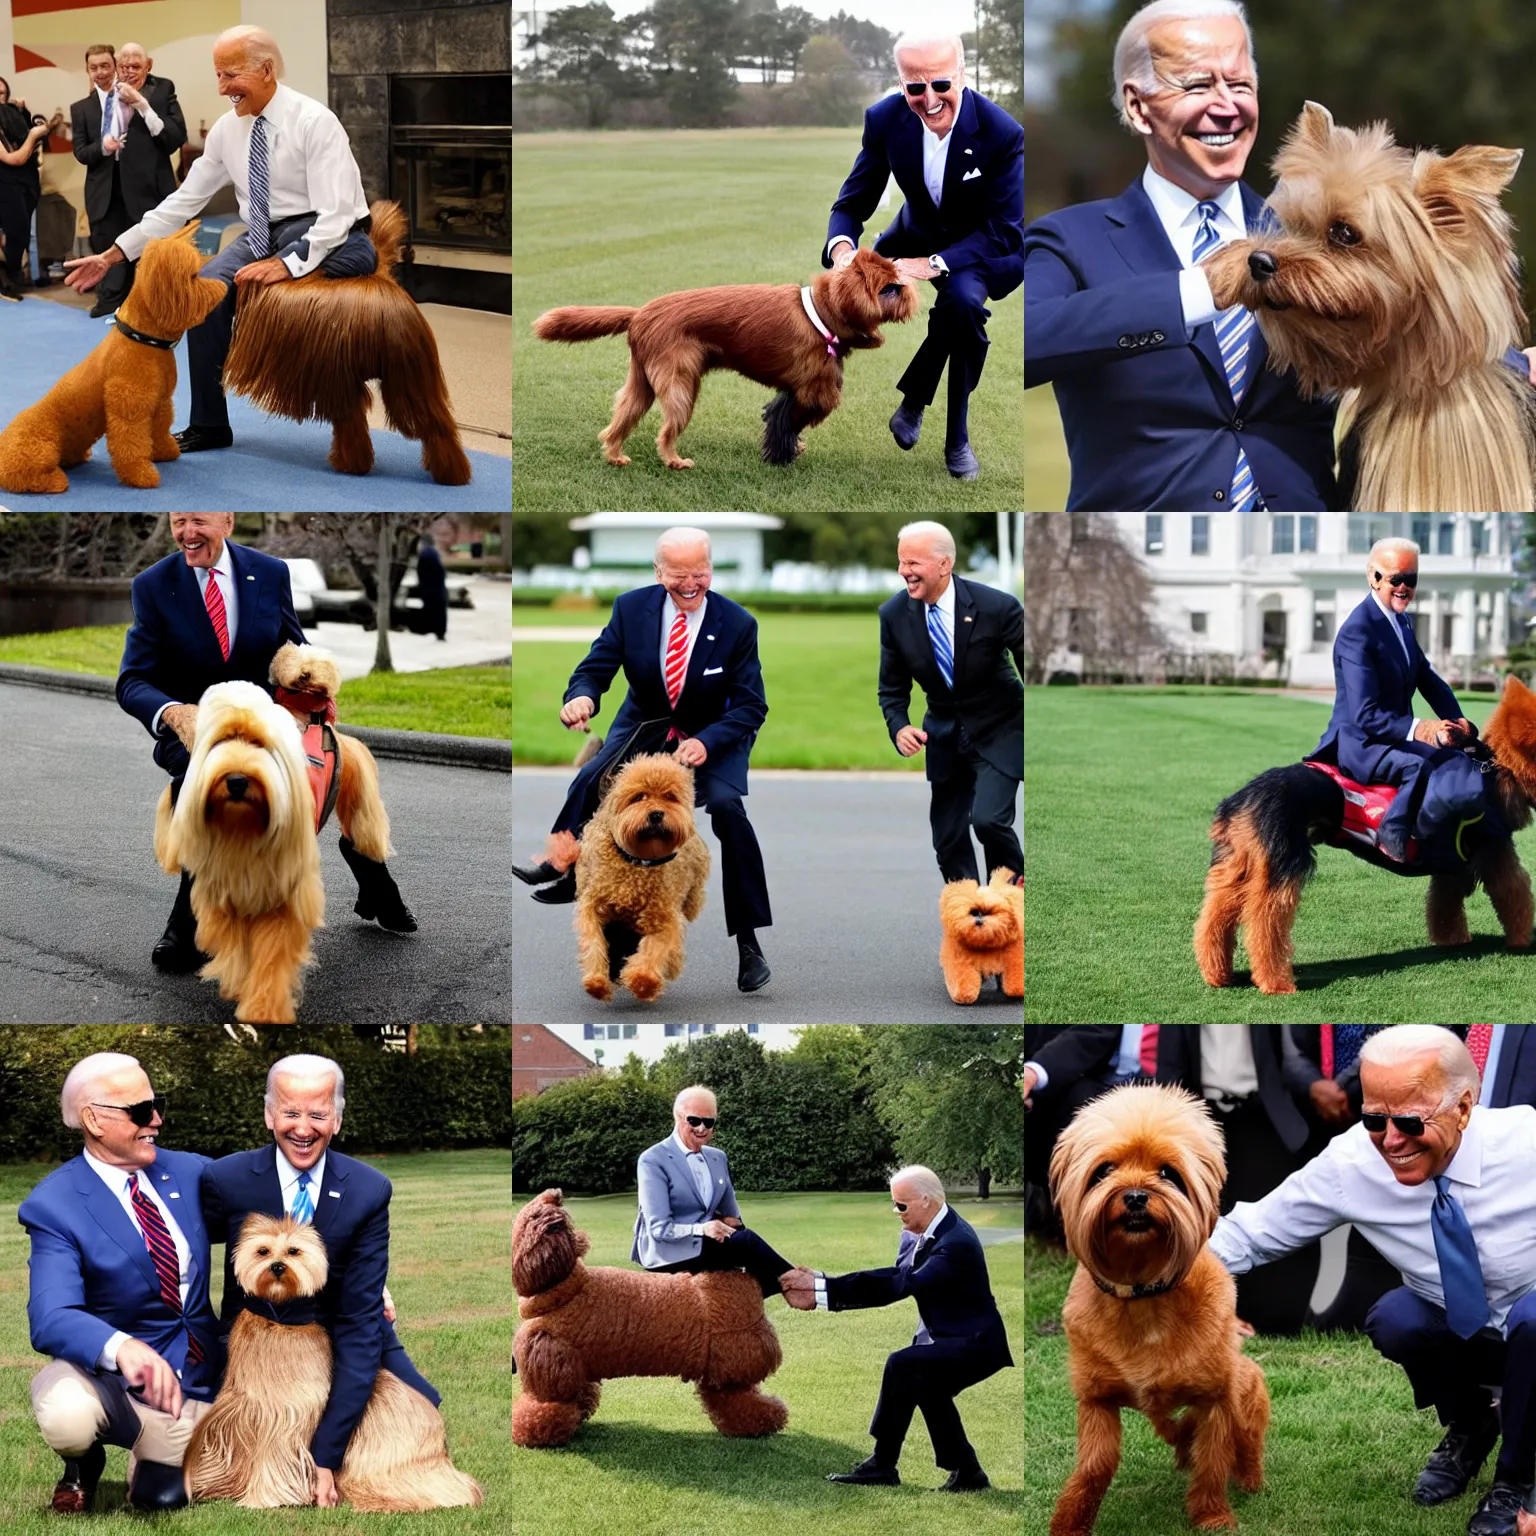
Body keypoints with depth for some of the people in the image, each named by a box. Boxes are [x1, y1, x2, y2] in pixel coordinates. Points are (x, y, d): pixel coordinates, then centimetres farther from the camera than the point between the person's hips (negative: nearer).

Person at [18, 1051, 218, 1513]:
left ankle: (159, 1461, 28)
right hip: (104, 1370, -4)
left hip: (194, 1378, 4)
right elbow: (51, 1319, -29)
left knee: (164, 1498, -11)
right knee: (67, 1415, -37)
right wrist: (123, 1348, -51)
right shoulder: (54, 1205, -16)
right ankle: (84, 1460, 3)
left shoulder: (190, 1171, 0)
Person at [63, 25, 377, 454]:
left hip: (333, 240, -6)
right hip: (265, 236, 6)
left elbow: (334, 216, -21)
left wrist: (288, 262, -35)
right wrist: (113, 254, 4)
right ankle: (209, 424, -9)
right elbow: (183, 201, 8)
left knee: (262, 287, -36)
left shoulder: (314, 121, -16)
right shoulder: (227, 130, 3)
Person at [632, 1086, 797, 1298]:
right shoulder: (653, 1161, -7)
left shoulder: (719, 1158, 14)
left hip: (704, 1245, 7)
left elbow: (731, 1215, 22)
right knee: (745, 1239, -28)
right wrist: (700, 1230, -28)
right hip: (667, 1252, -7)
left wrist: (732, 1224, -2)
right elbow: (659, 1228, -14)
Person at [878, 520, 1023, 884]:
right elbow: (892, 688, 0)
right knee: (947, 841, 7)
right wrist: (899, 727, -20)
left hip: (999, 731, -4)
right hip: (945, 735, 4)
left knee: (988, 819, -21)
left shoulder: (997, 606, -21)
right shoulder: (893, 615, -11)